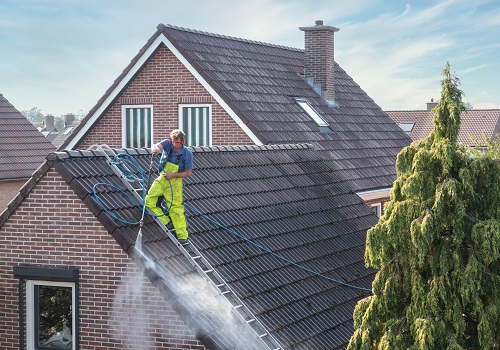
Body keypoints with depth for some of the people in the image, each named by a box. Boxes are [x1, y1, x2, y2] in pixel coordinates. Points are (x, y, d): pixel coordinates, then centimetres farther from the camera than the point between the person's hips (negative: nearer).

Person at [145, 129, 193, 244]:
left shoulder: (187, 154, -15)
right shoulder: (168, 143, -10)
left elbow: (188, 172, -9)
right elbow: (157, 146, -30)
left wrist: (172, 175, -19)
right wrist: (155, 148, -55)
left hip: (175, 181, -4)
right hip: (162, 178, 4)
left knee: (175, 207, -6)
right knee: (149, 201, -3)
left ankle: (182, 235, 0)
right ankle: (166, 223, 8)